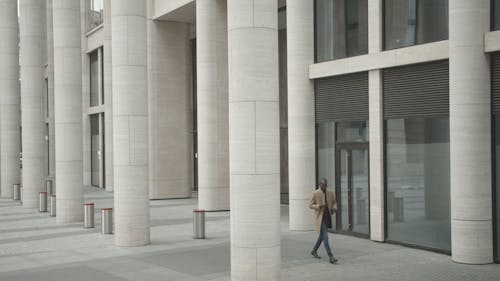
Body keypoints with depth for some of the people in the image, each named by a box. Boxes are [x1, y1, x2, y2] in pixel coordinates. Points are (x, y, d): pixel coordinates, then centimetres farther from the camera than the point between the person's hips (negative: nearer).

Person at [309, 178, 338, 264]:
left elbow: (334, 202, 18)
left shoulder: (330, 193, 6)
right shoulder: (315, 193, -9)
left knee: (322, 236, 17)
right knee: (325, 237, -13)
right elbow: (311, 206, -7)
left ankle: (314, 251, 37)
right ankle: (331, 257, -15)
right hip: (320, 217, -6)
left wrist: (334, 208, -6)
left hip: (328, 217, 6)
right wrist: (320, 206, -25)